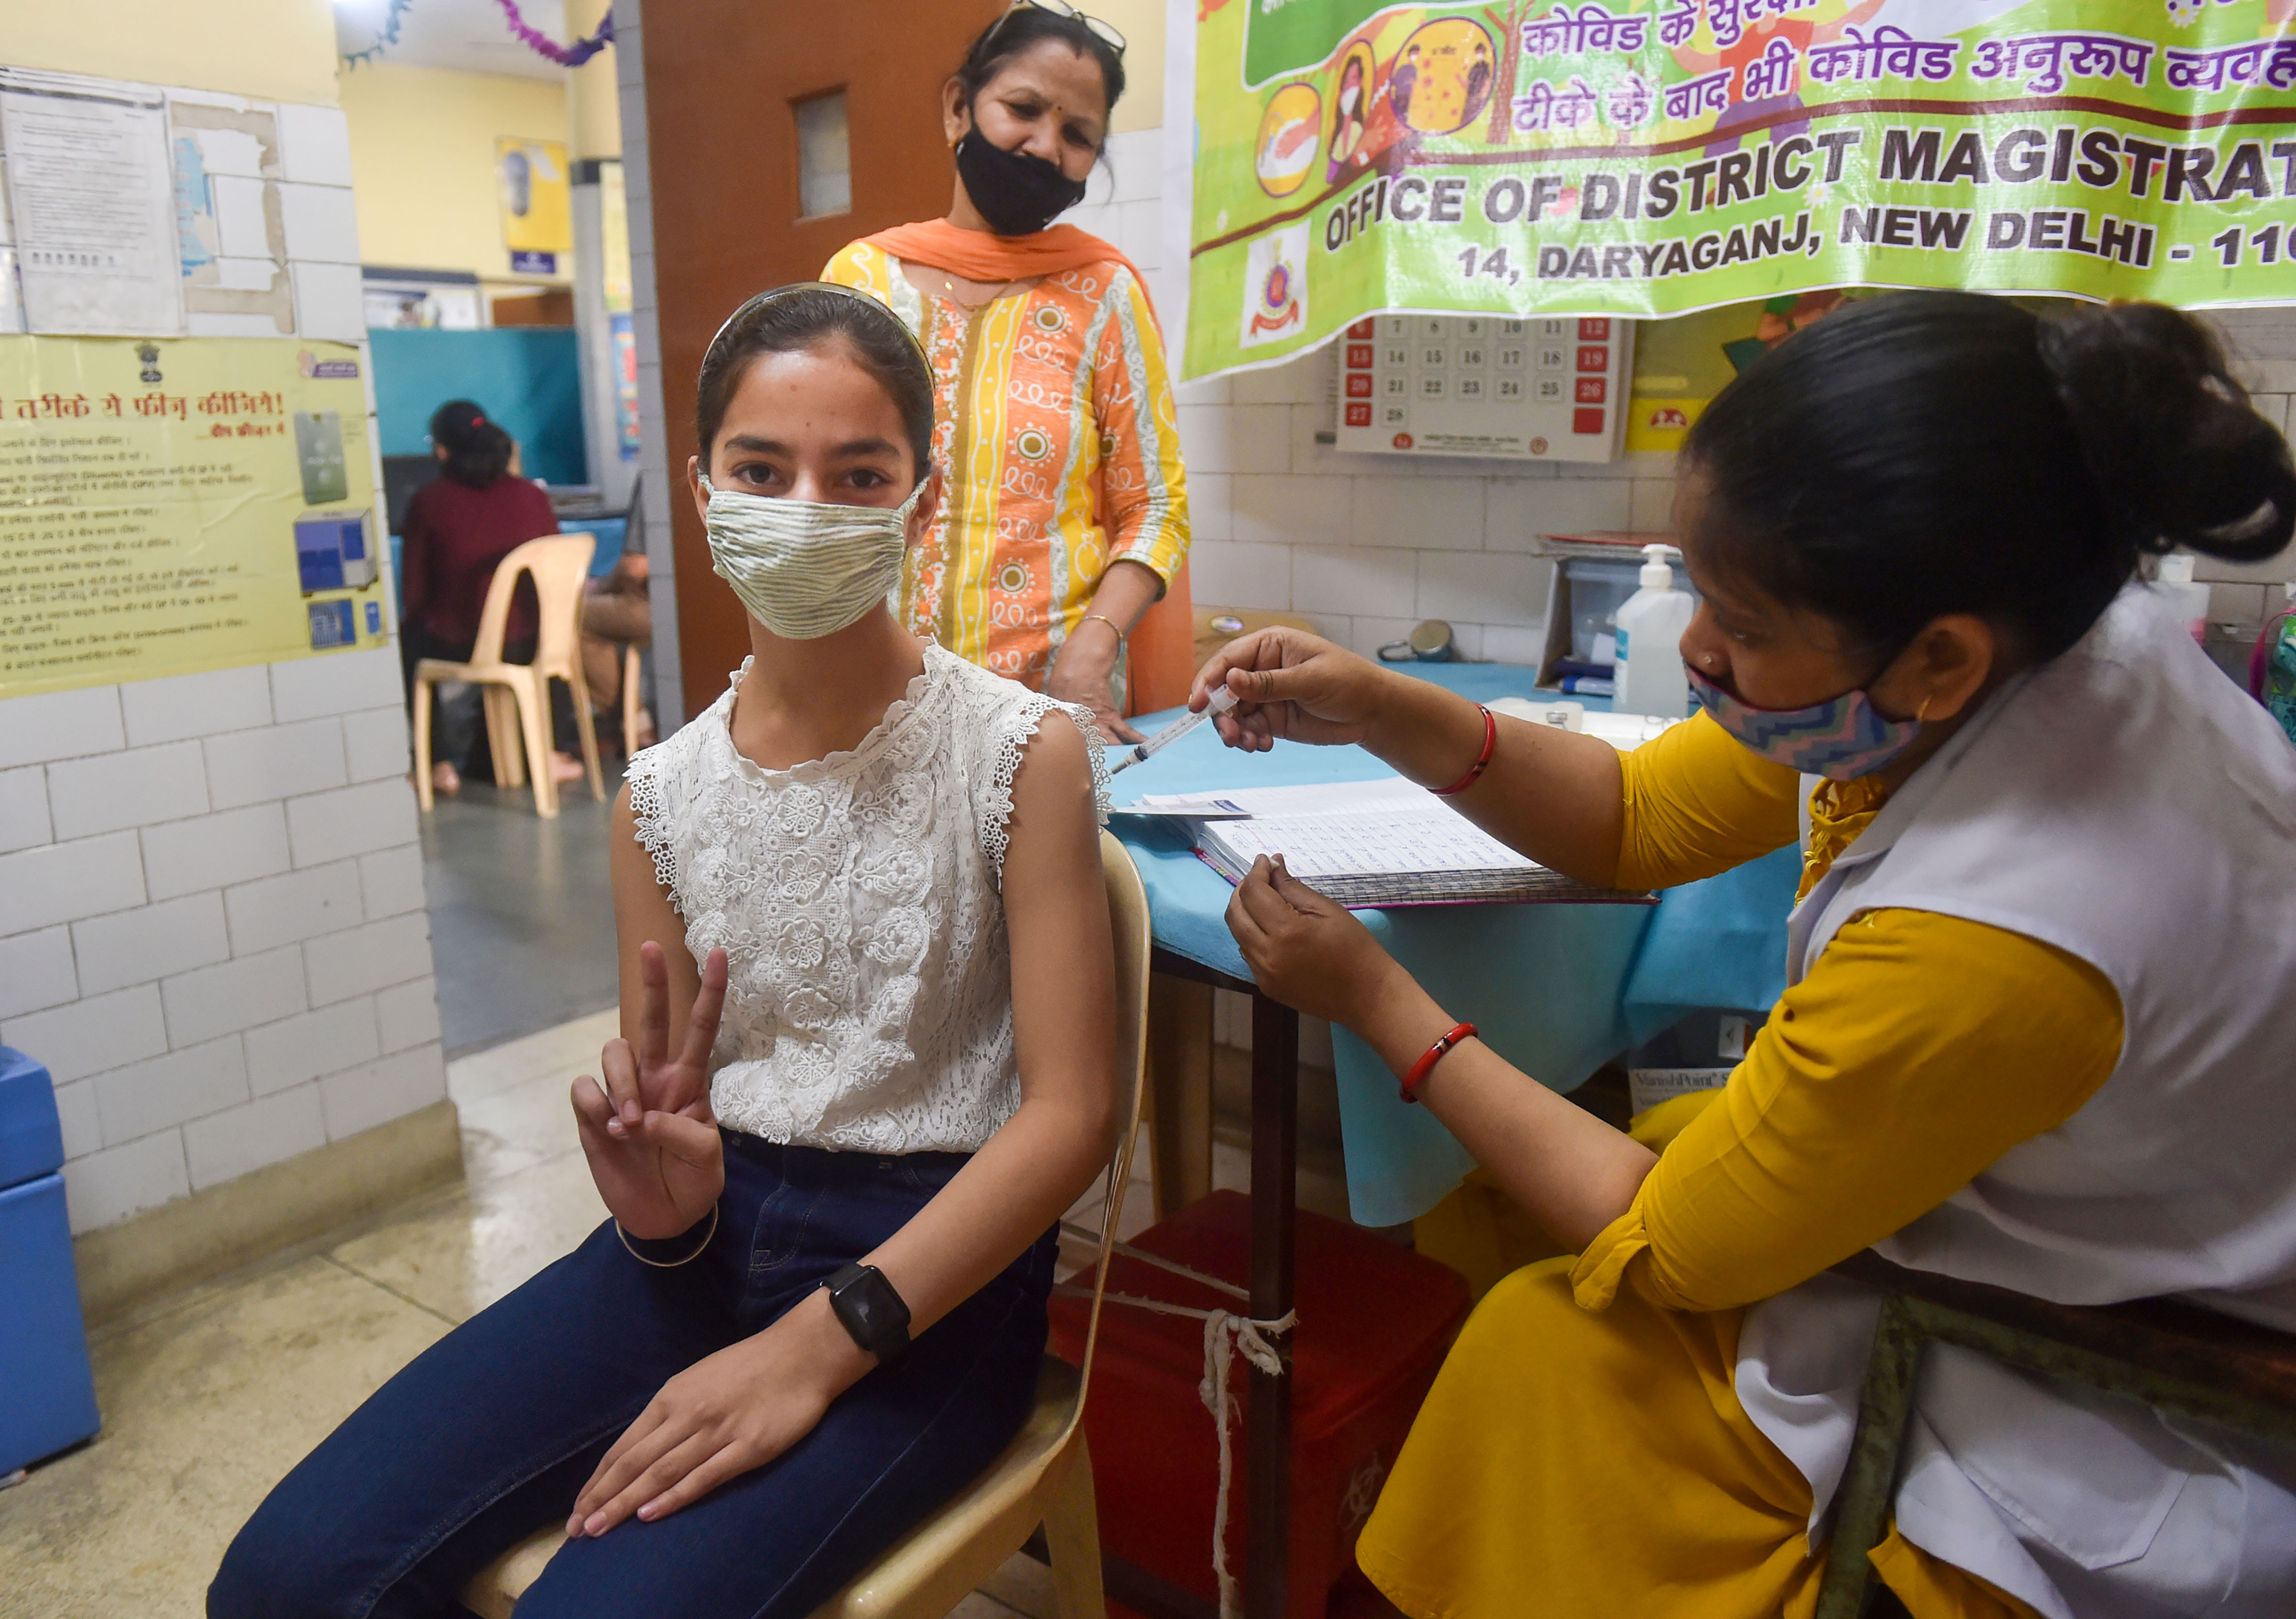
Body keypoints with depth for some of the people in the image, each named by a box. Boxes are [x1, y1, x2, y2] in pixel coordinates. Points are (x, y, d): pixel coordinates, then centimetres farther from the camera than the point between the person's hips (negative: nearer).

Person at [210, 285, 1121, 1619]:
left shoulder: (1023, 753, -9)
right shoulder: (663, 795, 4)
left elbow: (1072, 1111, -13)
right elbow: (666, 1094, 10)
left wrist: (819, 1343, -20)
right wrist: (662, 1197, -15)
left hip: (936, 1261, -4)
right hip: (712, 1225, 5)